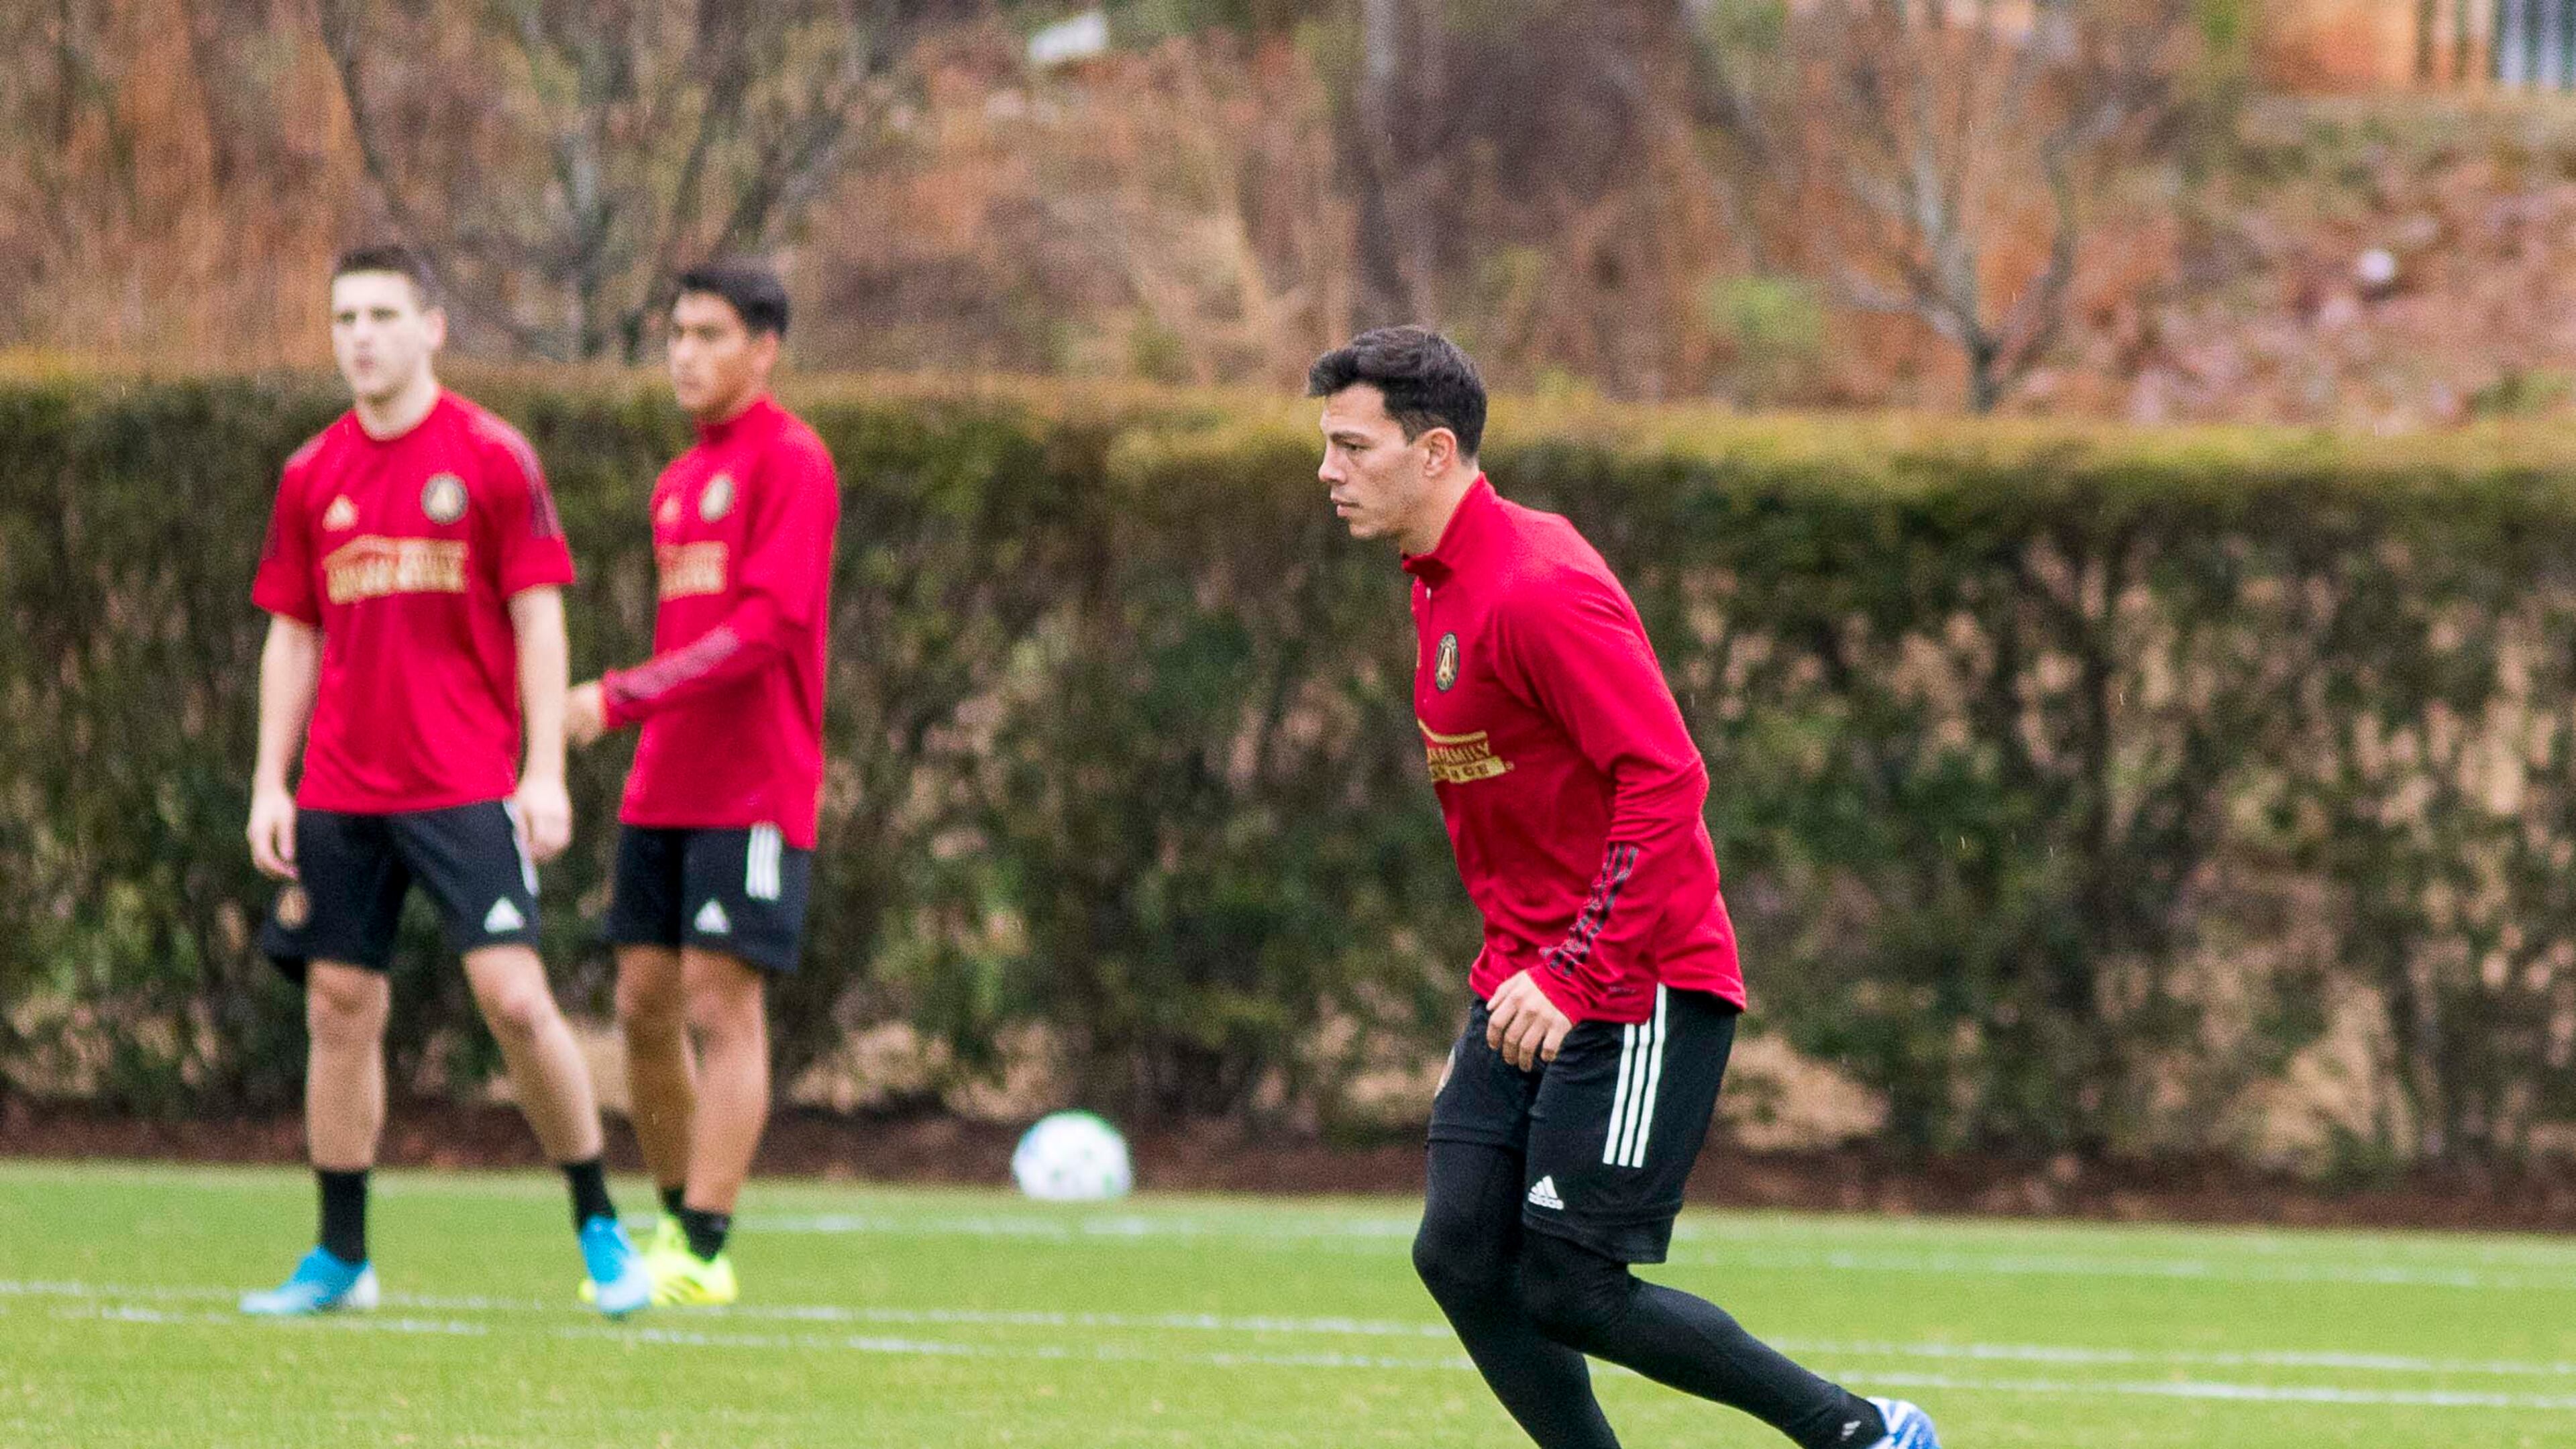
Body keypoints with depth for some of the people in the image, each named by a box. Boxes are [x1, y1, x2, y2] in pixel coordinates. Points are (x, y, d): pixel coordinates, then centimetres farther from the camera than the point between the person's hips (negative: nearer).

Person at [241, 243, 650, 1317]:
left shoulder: (491, 458, -2)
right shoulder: (313, 476, 9)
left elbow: (539, 619, -3)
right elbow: (292, 636, 14)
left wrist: (544, 774, -10)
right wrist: (270, 785, 7)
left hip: (468, 786, -4)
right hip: (341, 790, 4)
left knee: (513, 995, -13)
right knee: (340, 1008, 5)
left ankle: (600, 1228, 0)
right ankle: (341, 1258, 12)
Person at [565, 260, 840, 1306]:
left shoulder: (791, 463, -8)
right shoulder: (679, 482, 17)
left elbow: (767, 627, -18)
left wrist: (623, 698, -21)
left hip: (753, 790, -8)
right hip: (663, 789, 8)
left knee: (721, 1005, -9)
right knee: (645, 1003, 7)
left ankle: (705, 1253, -8)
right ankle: (676, 1225, 19)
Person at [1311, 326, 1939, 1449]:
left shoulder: (1537, 590, -19)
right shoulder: (1440, 586, 12)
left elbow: (1665, 780, -26)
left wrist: (1571, 975, -28)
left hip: (1640, 989, -9)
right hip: (1530, 985, 9)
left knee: (1568, 1292, -9)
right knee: (1460, 1256, -1)